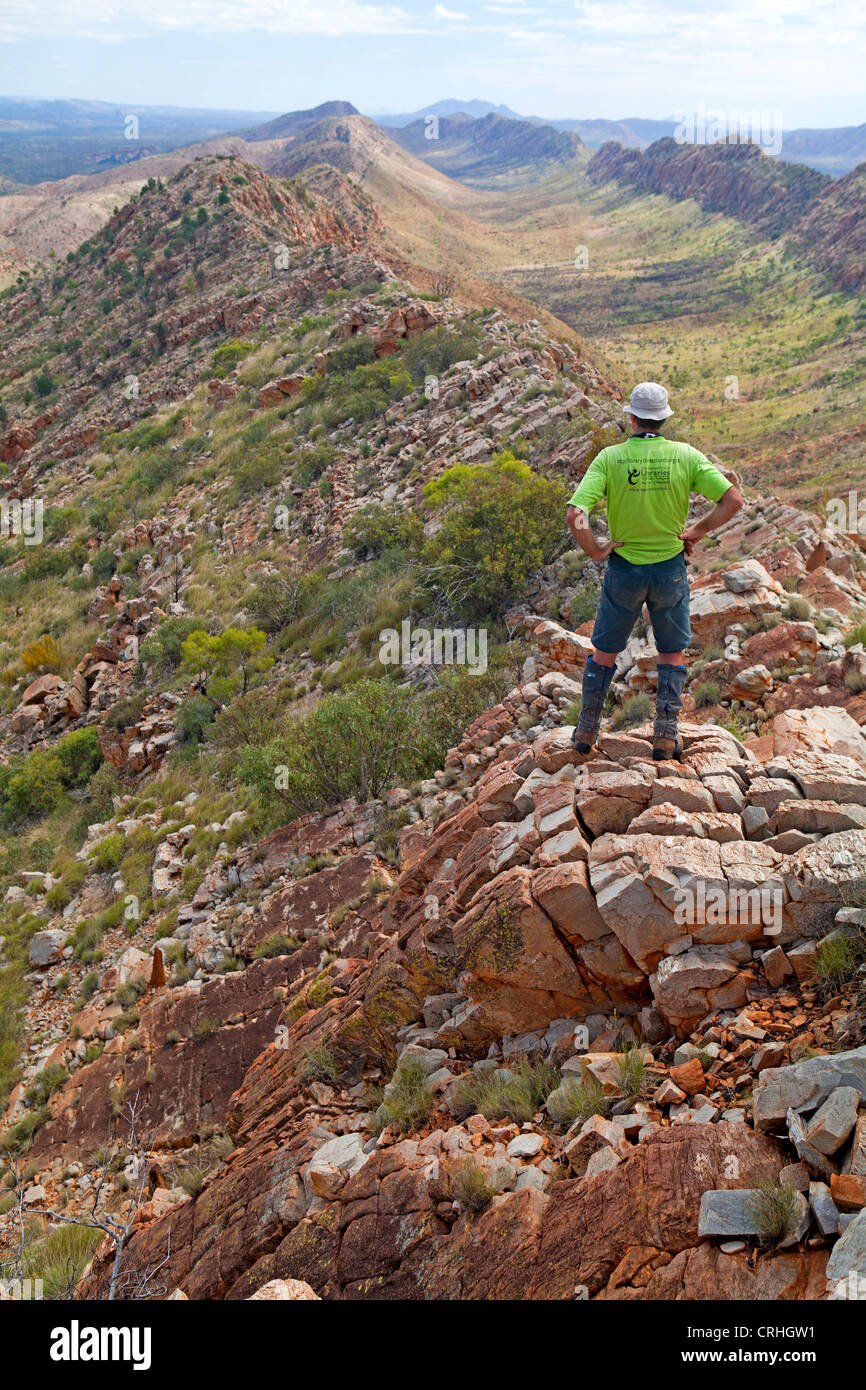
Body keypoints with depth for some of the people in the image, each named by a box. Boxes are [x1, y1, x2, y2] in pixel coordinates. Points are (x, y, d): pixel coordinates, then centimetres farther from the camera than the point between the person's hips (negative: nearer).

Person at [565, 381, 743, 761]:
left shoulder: (610, 458, -12)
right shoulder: (685, 455, -8)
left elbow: (575, 514, -24)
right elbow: (732, 500, -13)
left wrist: (594, 550, -9)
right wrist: (697, 532, -1)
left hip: (623, 570, 0)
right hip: (670, 568, 0)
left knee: (604, 652, 17)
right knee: (672, 654, 17)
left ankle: (586, 733, 25)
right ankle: (665, 737, 15)